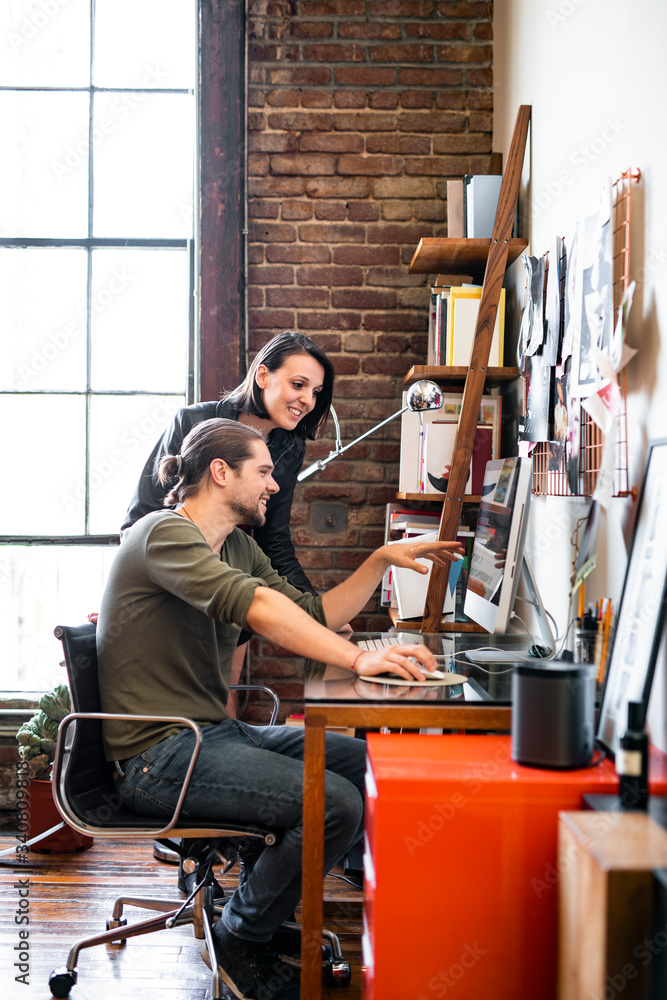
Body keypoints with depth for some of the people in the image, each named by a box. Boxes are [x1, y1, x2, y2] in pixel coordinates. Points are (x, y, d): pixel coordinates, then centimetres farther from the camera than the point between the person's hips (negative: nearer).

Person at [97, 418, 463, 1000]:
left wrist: (382, 560, 5)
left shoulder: (238, 547, 15)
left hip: (216, 733, 10)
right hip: (160, 756, -10)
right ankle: (241, 941, 2)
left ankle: (271, 911, 17)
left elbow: (311, 616, 13)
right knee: (337, 803, -23)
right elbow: (253, 606, -30)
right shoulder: (164, 534, -15)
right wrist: (358, 659, -34)